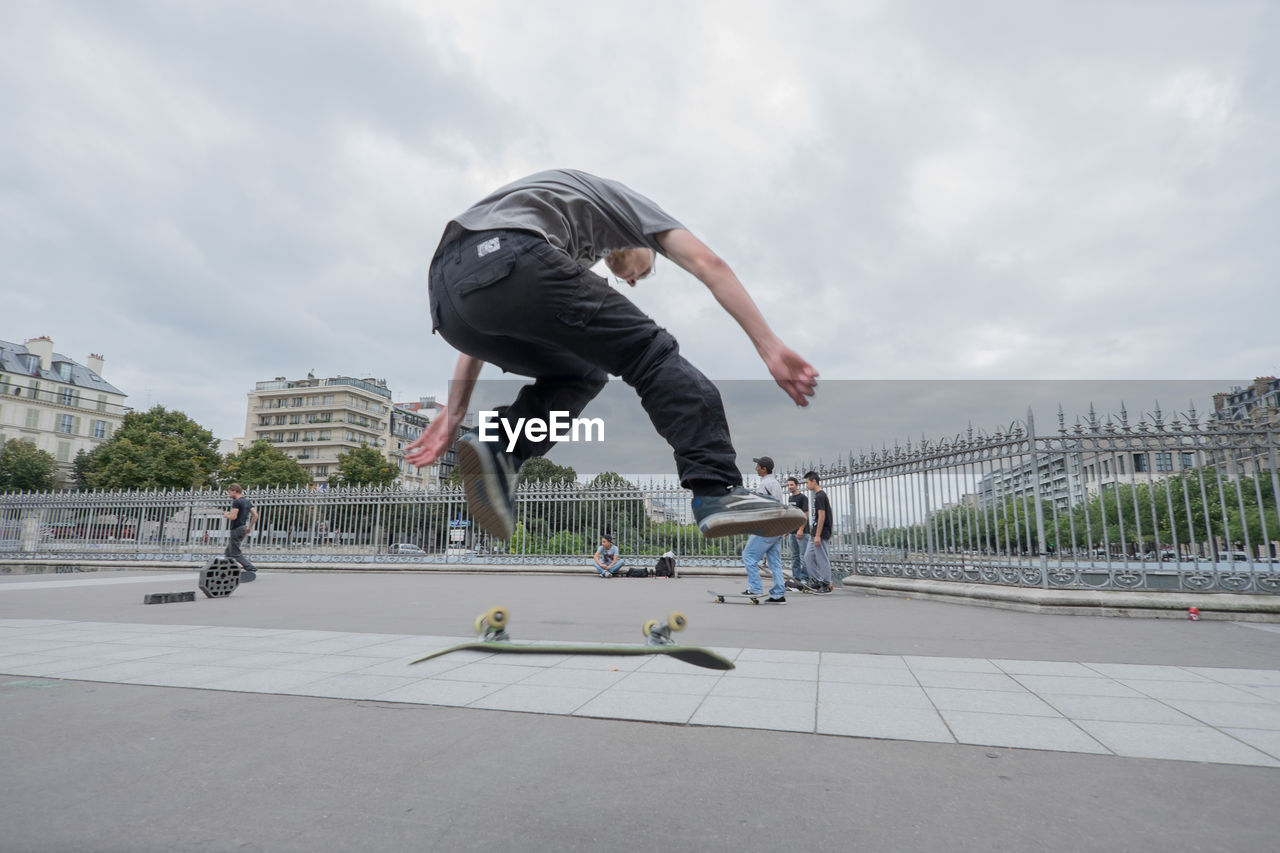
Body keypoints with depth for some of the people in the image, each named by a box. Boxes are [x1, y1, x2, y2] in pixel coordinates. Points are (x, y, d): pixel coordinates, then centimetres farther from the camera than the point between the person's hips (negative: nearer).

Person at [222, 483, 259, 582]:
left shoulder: (236, 502, -13)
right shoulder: (247, 501, 13)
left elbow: (233, 517, -22)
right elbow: (255, 515, 11)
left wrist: (226, 515, -1)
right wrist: (250, 527, 18)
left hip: (237, 529, -9)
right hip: (243, 528, 9)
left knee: (235, 553, -5)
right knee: (228, 551, 17)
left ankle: (251, 568, -11)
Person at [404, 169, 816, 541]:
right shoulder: (624, 200, 30)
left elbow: (483, 328, 35)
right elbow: (708, 265, 10)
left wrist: (453, 416, 33)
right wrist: (770, 348, 4)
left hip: (447, 292, 7)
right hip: (510, 263, -7)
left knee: (580, 373, 23)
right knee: (652, 354, 3)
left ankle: (497, 450, 1)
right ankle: (720, 492, -11)